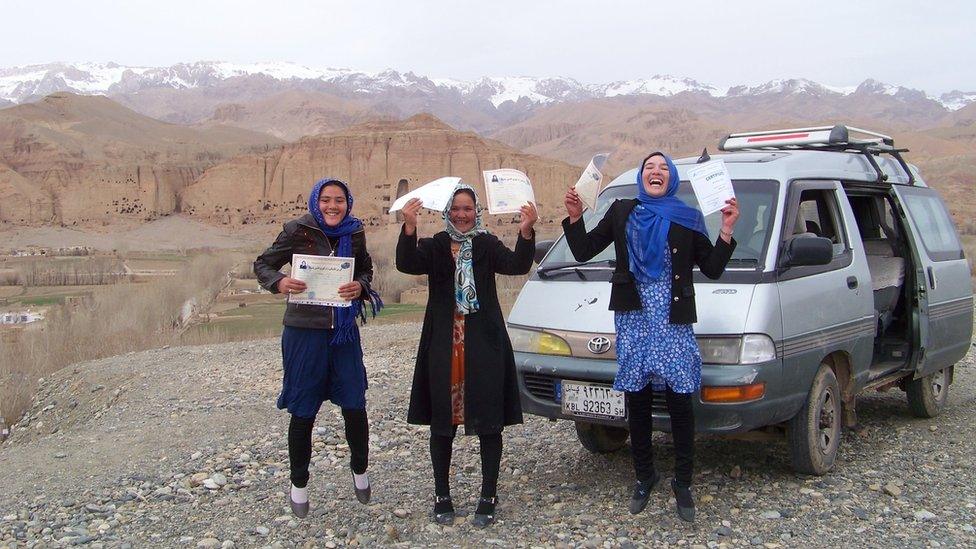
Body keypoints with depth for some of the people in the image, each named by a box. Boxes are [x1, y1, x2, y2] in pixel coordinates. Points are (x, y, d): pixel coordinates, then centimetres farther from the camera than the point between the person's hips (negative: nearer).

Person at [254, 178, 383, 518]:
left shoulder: (354, 234, 3)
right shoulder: (297, 231, -7)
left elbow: (366, 271, 14)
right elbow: (262, 264, -1)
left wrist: (360, 287, -8)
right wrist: (279, 282, -22)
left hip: (344, 331, 3)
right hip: (304, 331, -3)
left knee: (355, 406, 2)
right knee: (303, 412, 6)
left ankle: (359, 471, 28)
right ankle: (298, 483, 27)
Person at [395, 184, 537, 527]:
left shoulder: (488, 245, 7)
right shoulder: (435, 246, 5)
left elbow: (517, 266, -11)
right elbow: (407, 264, -14)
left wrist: (526, 232, -29)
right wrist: (409, 228, -32)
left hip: (484, 344, 0)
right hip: (443, 344, 0)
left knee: (489, 422, 2)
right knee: (442, 422, 6)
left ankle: (488, 497, 13)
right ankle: (442, 496, 20)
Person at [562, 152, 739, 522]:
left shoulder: (688, 219, 7)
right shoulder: (622, 212, 9)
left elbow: (712, 270, 3)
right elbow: (583, 252, 8)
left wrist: (726, 230, -7)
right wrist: (575, 217, -4)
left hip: (673, 321, -1)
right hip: (632, 318, 1)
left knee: (679, 401, -2)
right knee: (637, 401, 8)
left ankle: (682, 483, 13)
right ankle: (644, 477, 24)